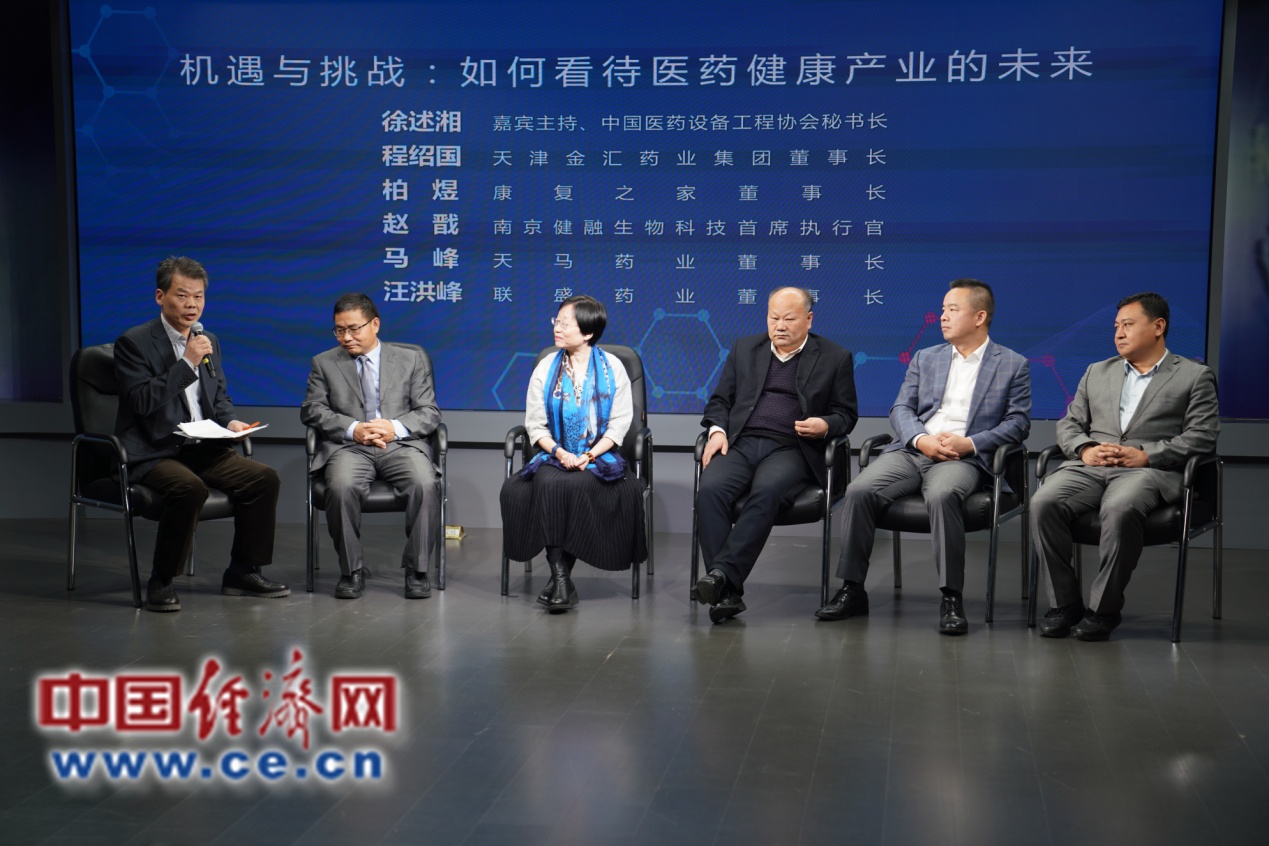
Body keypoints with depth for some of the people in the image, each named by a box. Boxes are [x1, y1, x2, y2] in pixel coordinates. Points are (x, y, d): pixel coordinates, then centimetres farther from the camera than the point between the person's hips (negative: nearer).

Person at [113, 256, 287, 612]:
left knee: (264, 477, -11)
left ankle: (242, 572, 2)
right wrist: (187, 363, -19)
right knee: (189, 487, -35)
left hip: (202, 448, 7)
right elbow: (142, 401, -18)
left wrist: (230, 421, 1)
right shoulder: (133, 342, -6)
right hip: (153, 453, -7)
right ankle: (160, 582, -17)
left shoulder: (208, 341, 15)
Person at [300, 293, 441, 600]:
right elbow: (312, 410, 6)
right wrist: (352, 429, -11)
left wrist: (397, 427, -12)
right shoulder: (324, 363, 16)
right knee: (342, 486, -34)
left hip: (401, 445, 0)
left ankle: (417, 569, -16)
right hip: (349, 447, 0)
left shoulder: (411, 360, 15)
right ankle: (352, 570, -16)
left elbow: (429, 412, 9)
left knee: (424, 484, -32)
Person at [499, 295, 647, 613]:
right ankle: (561, 578, -29)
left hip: (599, 456, -2)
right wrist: (558, 451, -13)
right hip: (554, 455, 2)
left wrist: (588, 456, -14)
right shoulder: (546, 368, 10)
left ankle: (560, 575, -21)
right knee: (547, 483, -32)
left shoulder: (612, 367, 4)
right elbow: (535, 423, 6)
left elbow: (619, 423, -1)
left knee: (577, 485, -34)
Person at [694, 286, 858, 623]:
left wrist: (825, 426, -8)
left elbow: (846, 414, 15)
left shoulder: (834, 358, 13)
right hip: (738, 444, 2)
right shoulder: (744, 349, 21)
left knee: (765, 493, -36)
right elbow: (719, 400, 21)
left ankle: (722, 572, -39)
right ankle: (727, 593, -33)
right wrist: (717, 430, 0)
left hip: (789, 449, -2)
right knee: (710, 490, -30)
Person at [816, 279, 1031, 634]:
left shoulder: (1013, 365, 11)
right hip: (911, 451, 4)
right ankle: (852, 589, -16)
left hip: (963, 459, -3)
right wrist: (921, 439, -9)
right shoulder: (925, 358, 21)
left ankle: (951, 597, -29)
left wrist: (970, 443, -13)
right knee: (860, 490, -25)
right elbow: (901, 409, 13)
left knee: (942, 495, -39)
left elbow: (1018, 422, 3)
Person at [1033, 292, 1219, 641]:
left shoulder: (1195, 376, 13)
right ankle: (1065, 603, -16)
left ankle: (1104, 608, -23)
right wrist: (1084, 449, -3)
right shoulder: (1097, 373, 27)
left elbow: (1202, 437, 1)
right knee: (1043, 504, -27)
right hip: (1089, 467, 4)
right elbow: (1069, 423, 21)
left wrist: (1145, 454, -13)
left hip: (1149, 470, -4)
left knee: (1120, 510, -39)